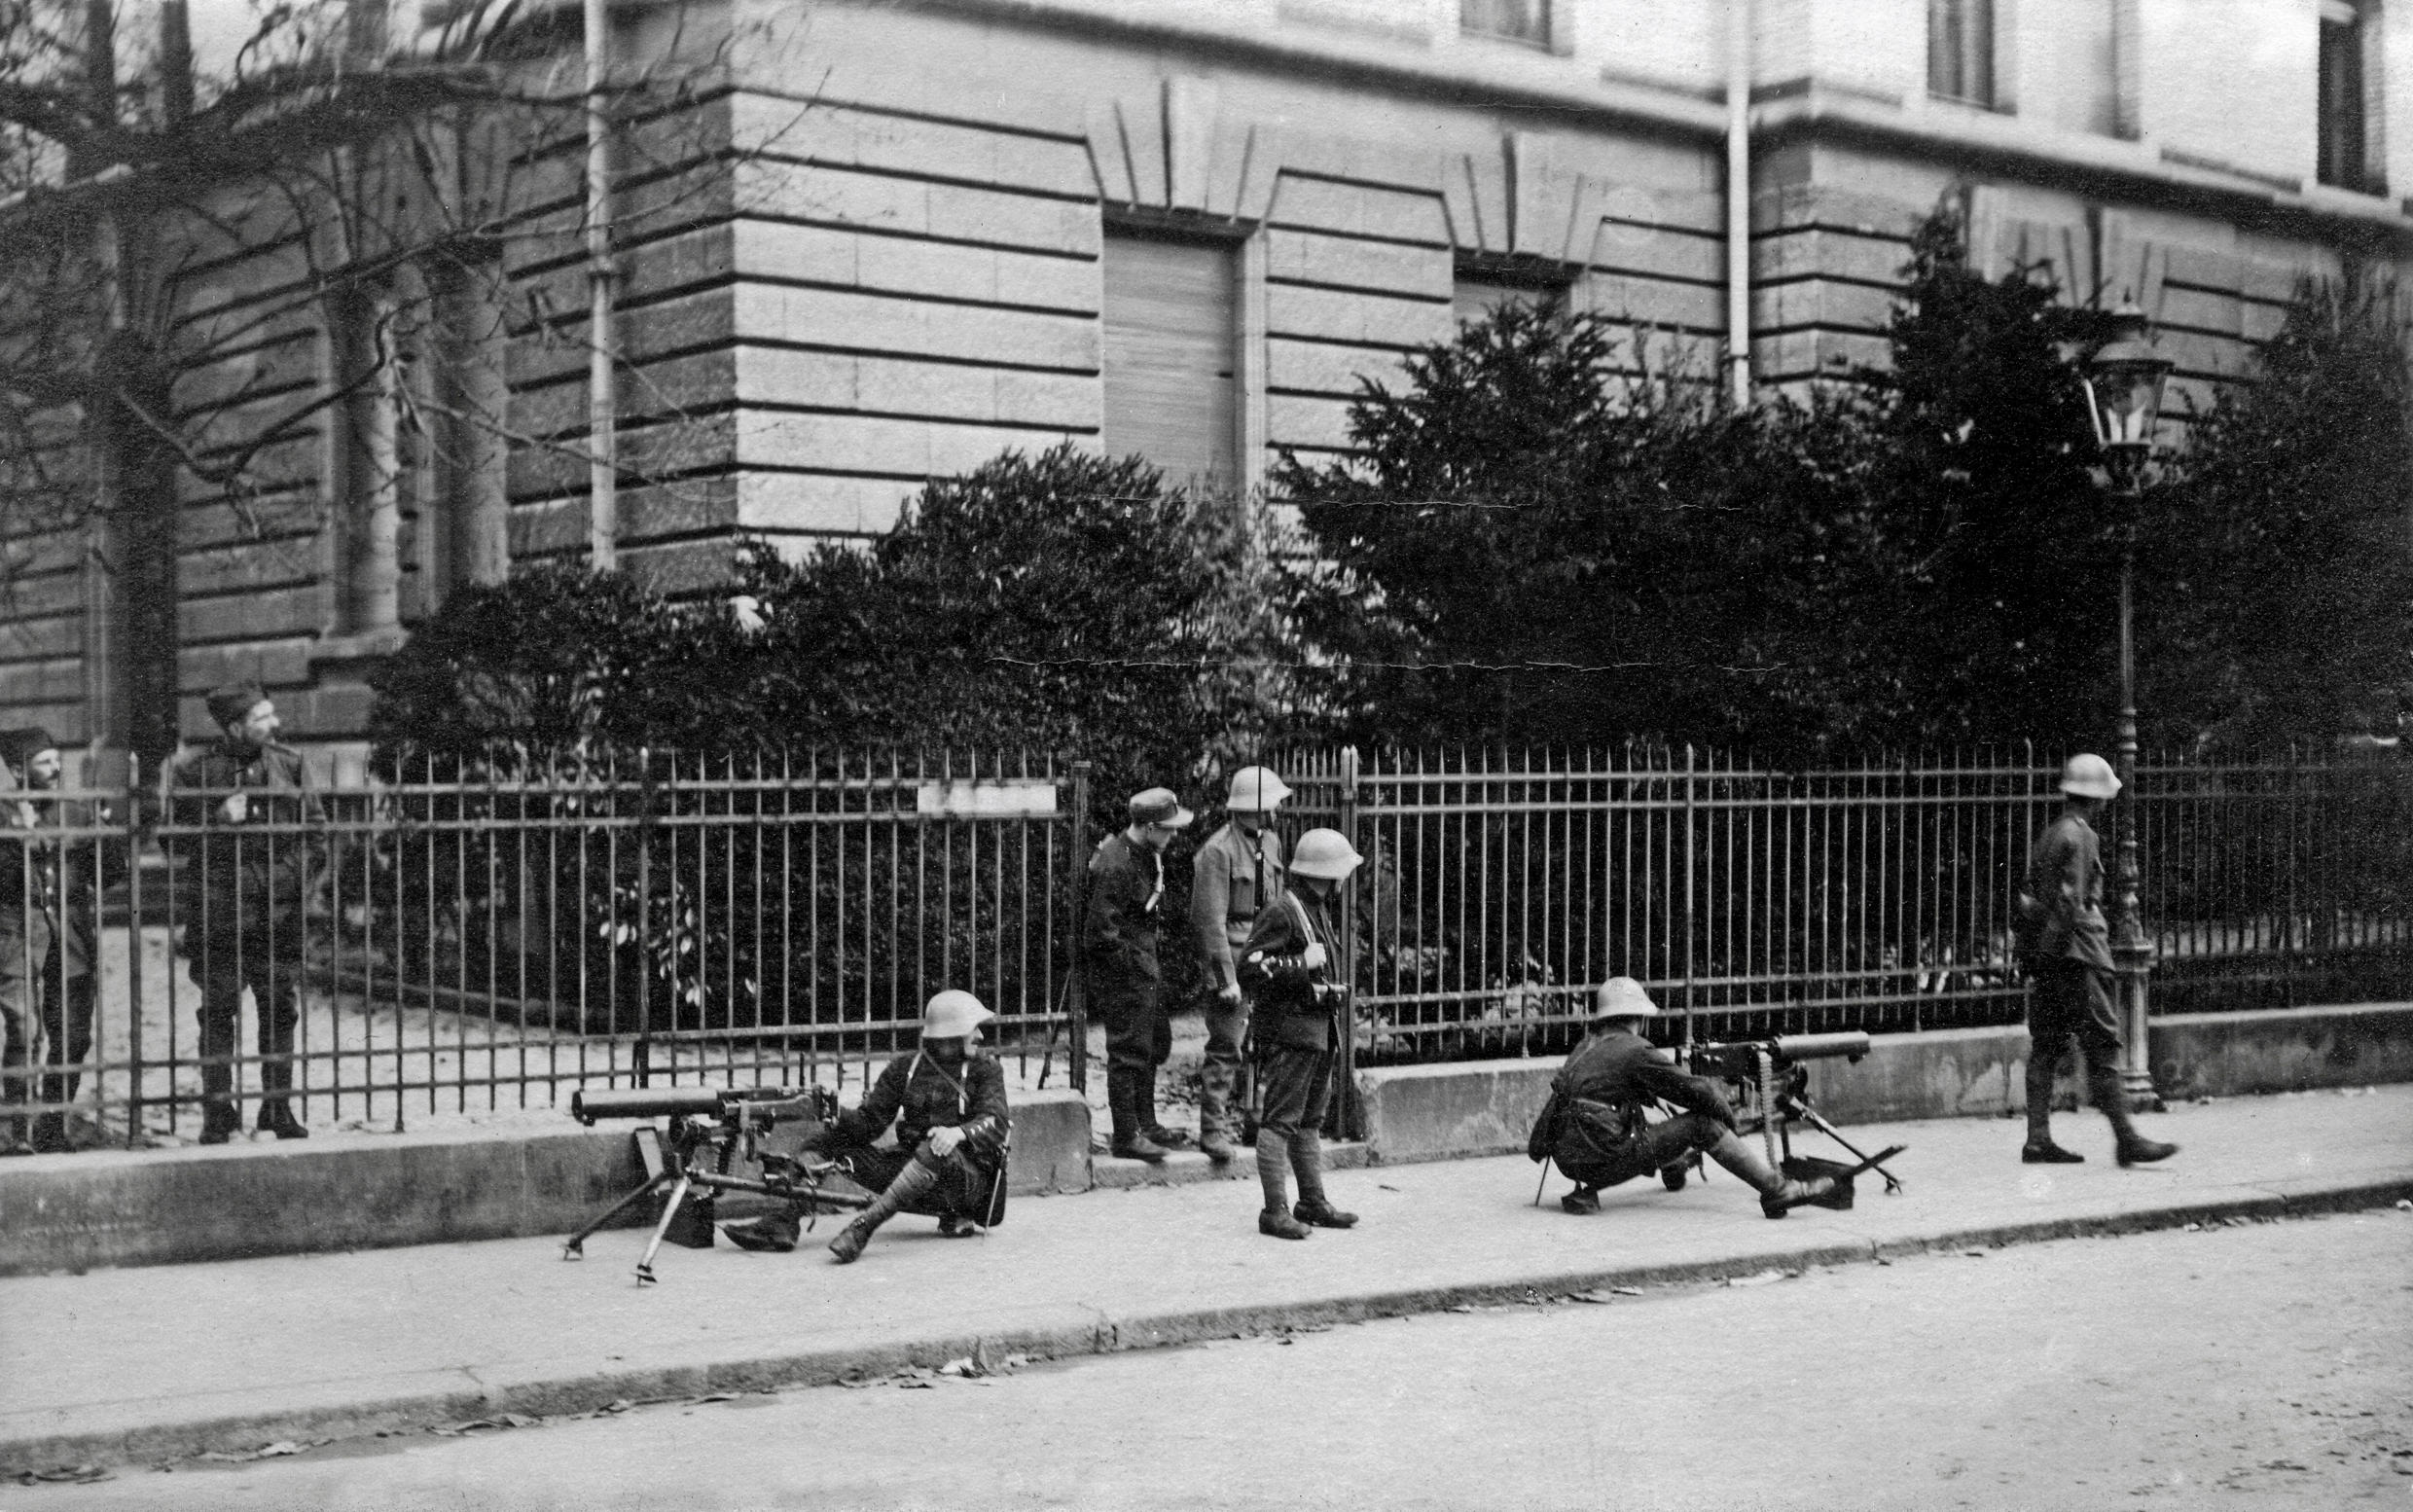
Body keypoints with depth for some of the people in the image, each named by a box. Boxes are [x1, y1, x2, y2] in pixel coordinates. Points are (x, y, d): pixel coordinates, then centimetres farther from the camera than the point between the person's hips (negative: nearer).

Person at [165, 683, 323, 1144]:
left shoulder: (289, 763, 8)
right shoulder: (193, 769, -1)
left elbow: (313, 828, 12)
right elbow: (176, 833, 1)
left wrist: (306, 882, 2)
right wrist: (219, 819, -15)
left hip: (280, 911, 2)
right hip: (219, 912, -2)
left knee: (281, 1009, 4)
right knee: (217, 1011, 1)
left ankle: (278, 1106, 14)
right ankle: (218, 1111, 8)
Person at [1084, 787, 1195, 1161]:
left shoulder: (1147, 856, 8)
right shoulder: (1116, 866, -24)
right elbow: (1100, 929, -24)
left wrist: (1151, 961, 15)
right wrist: (1132, 962, -16)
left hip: (1144, 966, 10)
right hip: (1121, 973, -10)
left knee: (1155, 1043, 17)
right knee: (1129, 1050, -4)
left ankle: (1146, 1124, 29)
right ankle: (1127, 1136, 4)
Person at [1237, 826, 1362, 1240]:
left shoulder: (1321, 911, 16)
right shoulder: (1282, 913, -15)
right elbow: (1248, 967, -21)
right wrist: (1301, 964, -22)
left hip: (1320, 1031, 10)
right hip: (1289, 1030, -10)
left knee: (1310, 1120, 16)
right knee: (1280, 1121, -7)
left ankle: (1312, 1202, 24)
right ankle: (1275, 1211, -5)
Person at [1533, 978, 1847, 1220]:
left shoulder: (1586, 1047, 17)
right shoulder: (1635, 1051, -7)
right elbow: (1693, 1091, -3)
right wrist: (1727, 1113, 14)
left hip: (1567, 1157, 8)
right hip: (1601, 1159, -8)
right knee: (1703, 1123, -5)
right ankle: (1779, 1190, -8)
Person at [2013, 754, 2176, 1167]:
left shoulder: (2048, 835, 18)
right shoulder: (2079, 837, -11)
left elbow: (2029, 895, 19)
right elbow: (2070, 899, -18)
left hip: (2043, 956, 9)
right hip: (2077, 954, -9)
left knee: (2046, 1047, 7)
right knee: (2102, 1044, -8)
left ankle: (2038, 1139, 6)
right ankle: (2125, 1137, -8)